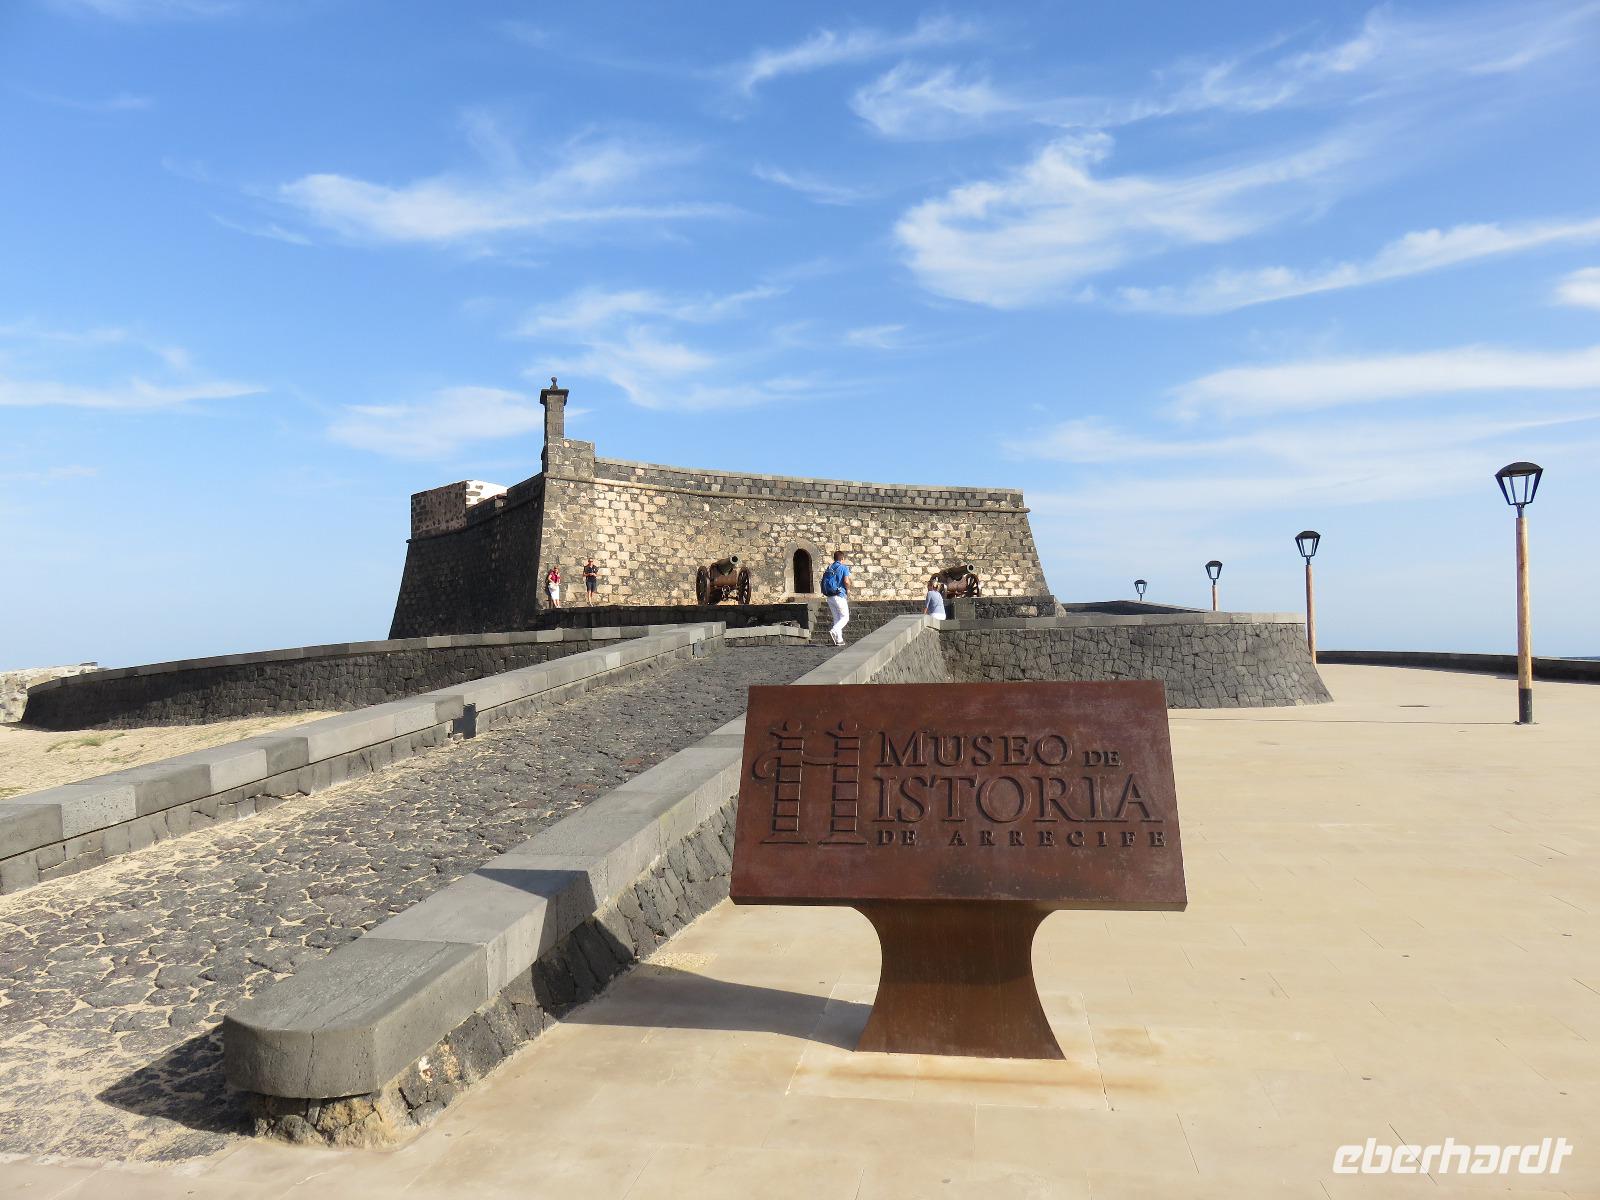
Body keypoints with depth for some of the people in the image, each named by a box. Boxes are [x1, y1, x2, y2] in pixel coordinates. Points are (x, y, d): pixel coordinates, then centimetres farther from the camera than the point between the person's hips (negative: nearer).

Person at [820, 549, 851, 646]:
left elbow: (823, 583, 12)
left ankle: (839, 639, 11)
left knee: (837, 618, 14)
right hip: (839, 596, -6)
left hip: (829, 597, 6)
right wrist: (848, 590, 1)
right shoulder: (844, 567, -4)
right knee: (845, 617, 3)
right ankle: (833, 631, -19)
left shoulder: (829, 568, 14)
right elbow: (846, 581, -19)